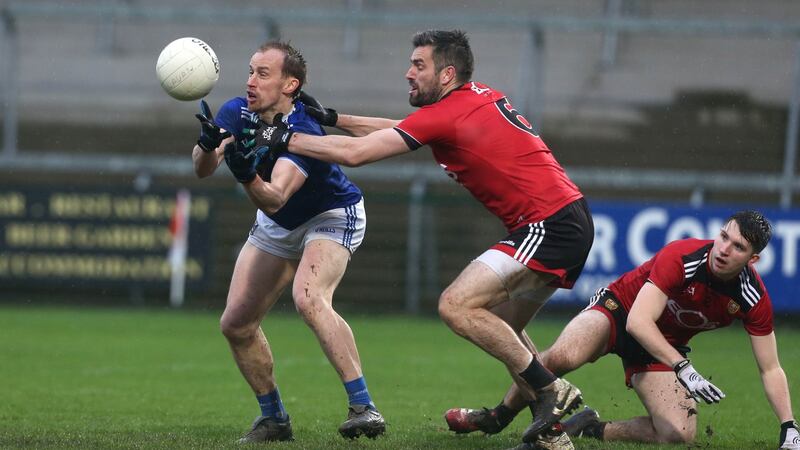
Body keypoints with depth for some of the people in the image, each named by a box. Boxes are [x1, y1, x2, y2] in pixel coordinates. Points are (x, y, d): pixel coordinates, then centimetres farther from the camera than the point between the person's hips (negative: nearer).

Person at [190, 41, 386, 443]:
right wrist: (208, 146, -52)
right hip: (277, 228, 7)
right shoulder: (237, 113, -16)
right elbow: (202, 169, -30)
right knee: (235, 324, 0)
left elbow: (275, 199, -44)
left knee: (309, 299, -33)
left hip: (331, 217, -7)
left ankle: (363, 408, -32)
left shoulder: (304, 131, -33)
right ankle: (273, 419, 17)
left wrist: (248, 178, -64)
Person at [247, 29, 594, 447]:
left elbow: (354, 153, -11)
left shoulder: (446, 115, -13)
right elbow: (398, 130, 28)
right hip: (570, 222, 10)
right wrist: (333, 118, 24)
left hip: (548, 224, -10)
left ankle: (552, 390, -11)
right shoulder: (479, 96, 15)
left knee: (455, 305, -15)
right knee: (500, 331, 16)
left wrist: (283, 139, -1)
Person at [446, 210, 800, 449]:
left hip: (665, 345, 4)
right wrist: (685, 370, -45)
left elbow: (770, 370, -6)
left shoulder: (754, 298, -17)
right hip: (621, 309, -4)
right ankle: (497, 417, -9)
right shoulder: (681, 256, -30)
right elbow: (638, 322, -35)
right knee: (563, 357, -36)